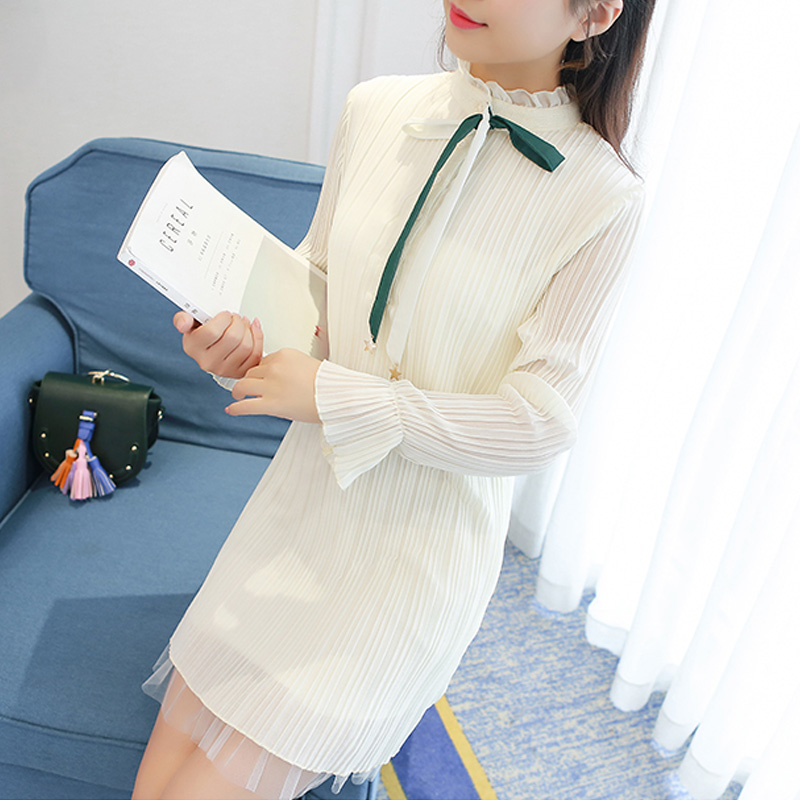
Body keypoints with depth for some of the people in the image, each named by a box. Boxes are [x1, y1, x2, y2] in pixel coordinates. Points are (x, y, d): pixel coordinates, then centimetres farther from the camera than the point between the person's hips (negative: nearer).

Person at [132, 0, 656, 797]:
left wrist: (331, 395, -16)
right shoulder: (375, 108, -3)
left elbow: (538, 424, -15)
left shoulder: (602, 198, -16)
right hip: (304, 496, 4)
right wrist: (243, 331, -10)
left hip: (420, 544, -4)